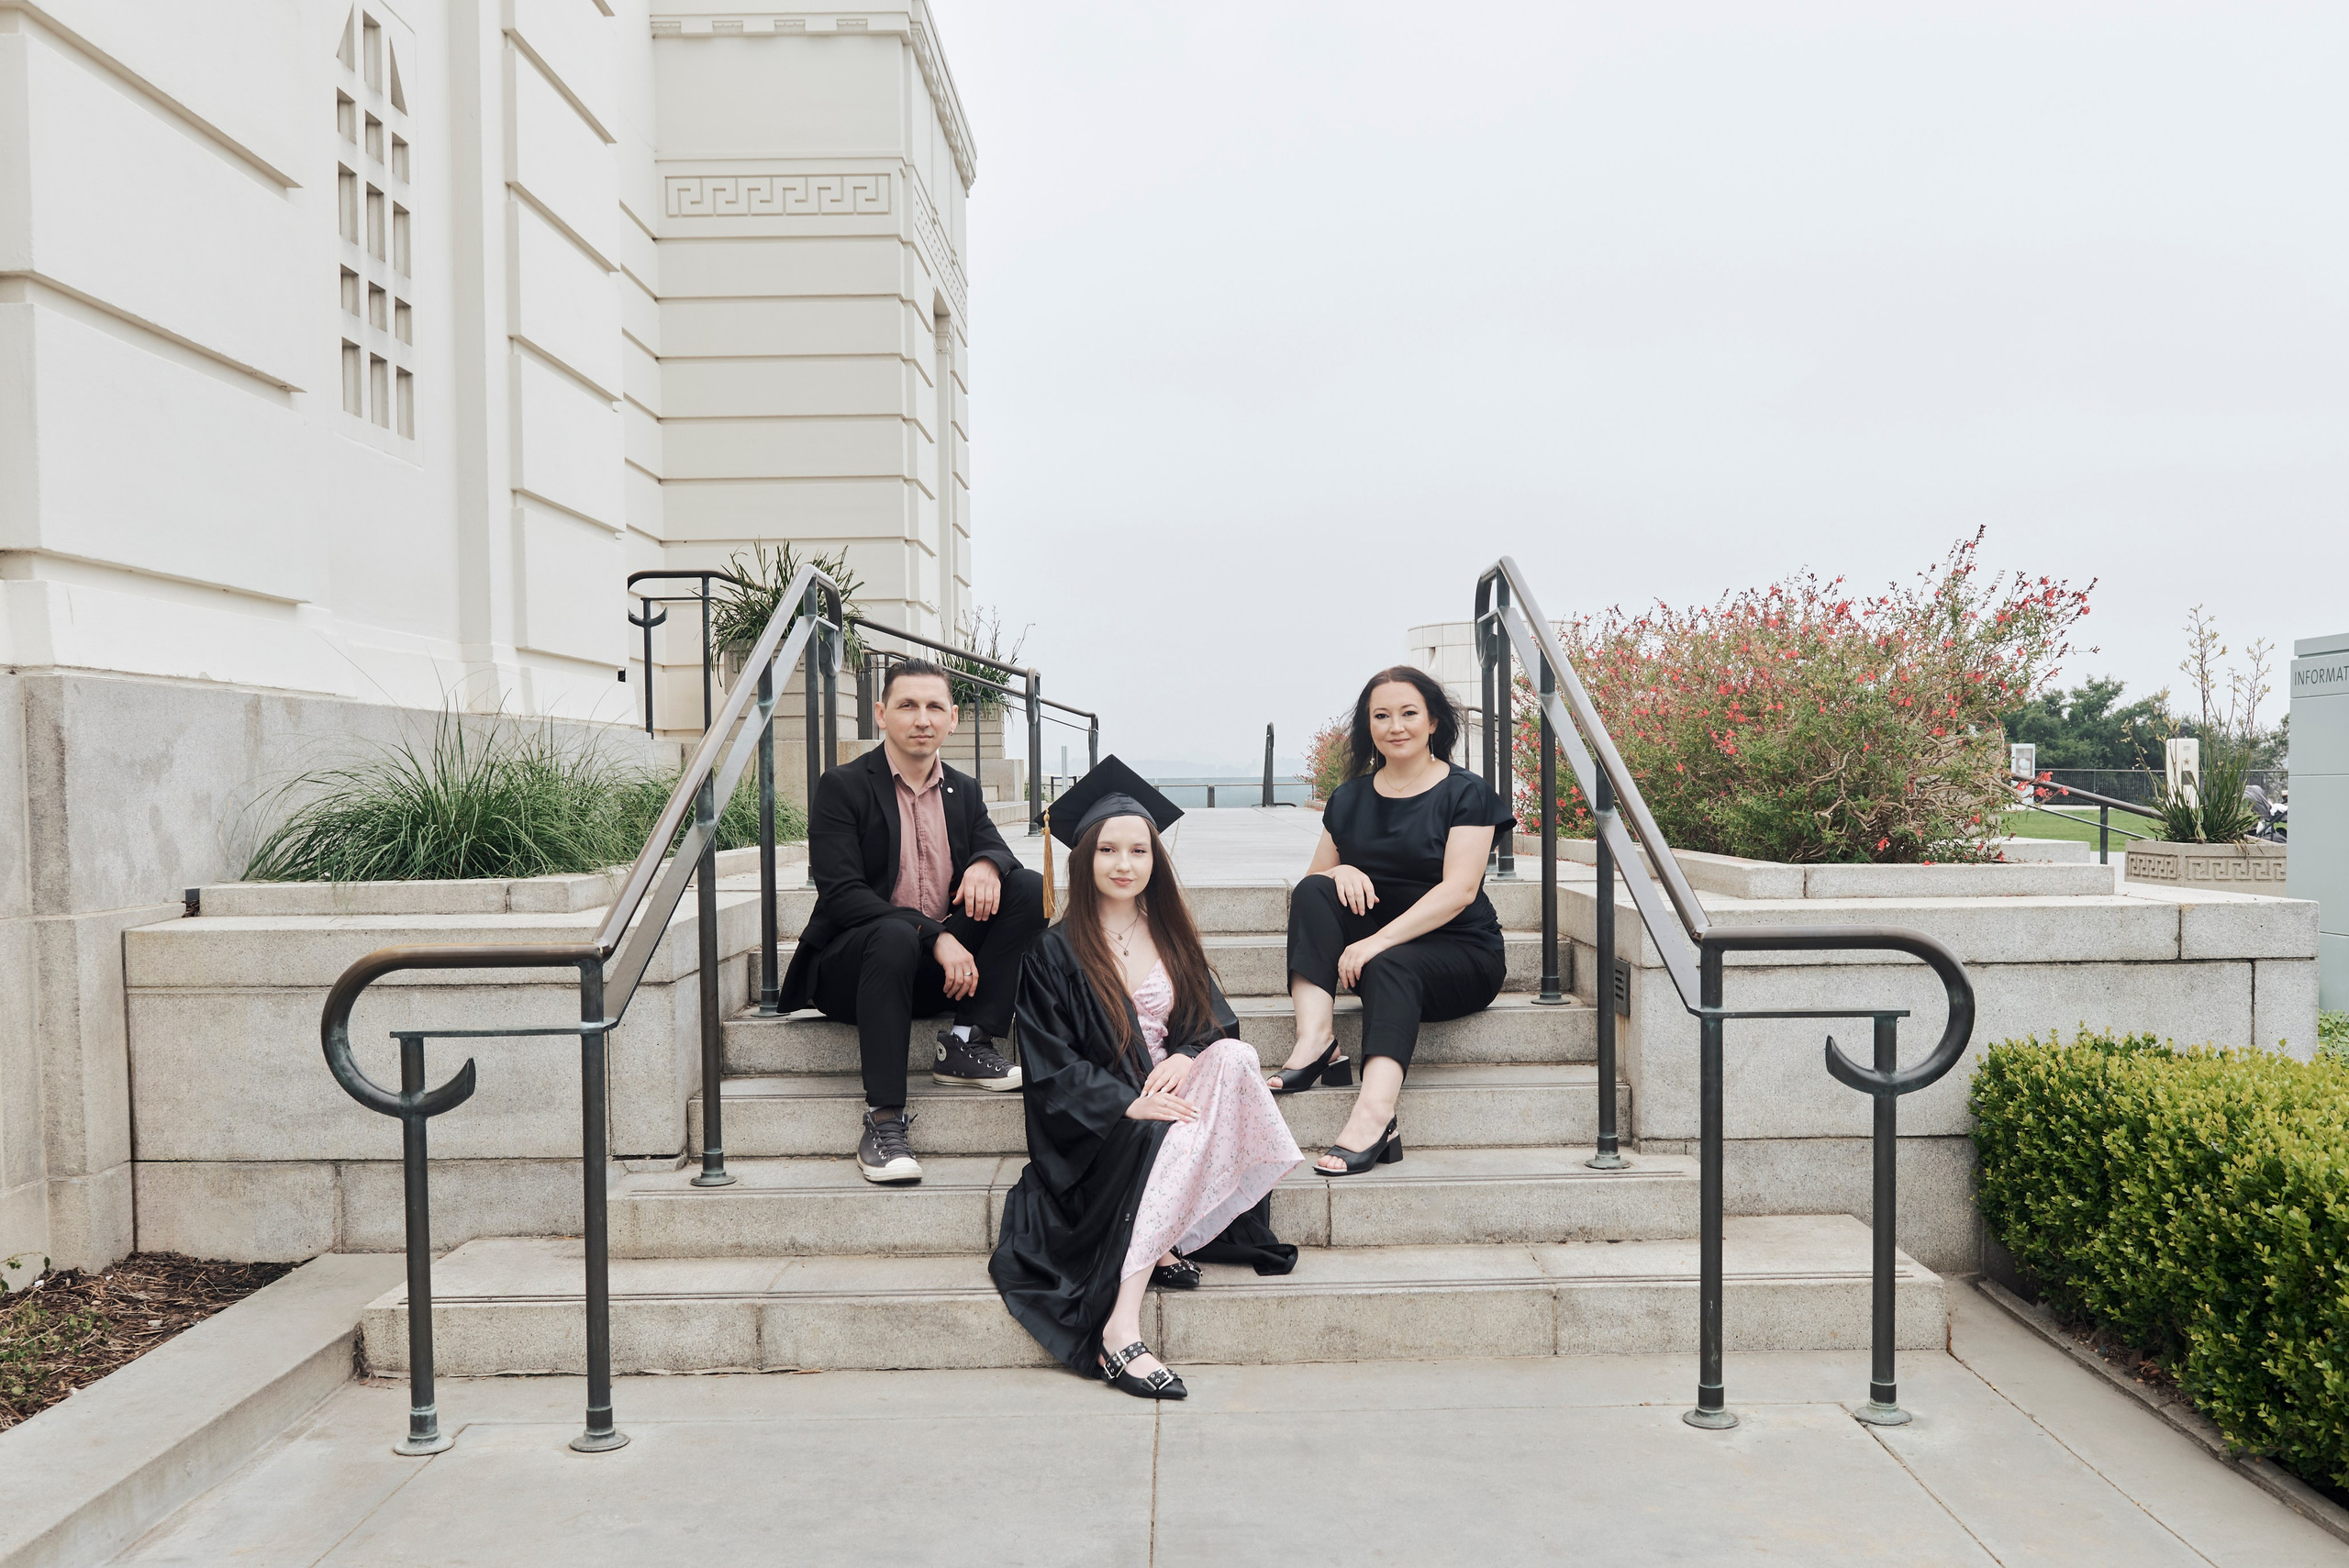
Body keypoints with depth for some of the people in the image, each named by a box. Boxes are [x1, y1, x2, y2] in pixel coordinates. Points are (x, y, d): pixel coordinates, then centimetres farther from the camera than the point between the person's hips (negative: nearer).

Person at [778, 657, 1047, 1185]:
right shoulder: (842, 787, -7)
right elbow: (840, 894, -17)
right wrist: (933, 935, -28)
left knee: (1029, 888, -13)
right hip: (849, 970, -5)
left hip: (944, 965, 5)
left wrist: (987, 863, -22)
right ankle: (884, 1119, -34)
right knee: (893, 934, -39)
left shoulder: (964, 790, 11)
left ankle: (966, 1042, -13)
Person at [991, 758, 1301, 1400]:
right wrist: (1130, 1106, -22)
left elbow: (1216, 1021, 10)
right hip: (1095, 1129, -4)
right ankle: (1121, 1332, -38)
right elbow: (1049, 1066, -7)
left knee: (1236, 1057, -27)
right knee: (1165, 1137, -37)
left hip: (1169, 1099, 5)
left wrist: (1187, 1057, -15)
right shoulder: (1056, 952, -1)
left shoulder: (1172, 937, 15)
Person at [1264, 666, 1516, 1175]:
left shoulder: (1465, 793, -4)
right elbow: (1312, 880, 12)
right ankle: (1315, 1039, -34)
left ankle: (1375, 1113, -54)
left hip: (1460, 955, -5)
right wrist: (1338, 872, -14)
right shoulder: (1349, 799, 12)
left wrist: (1379, 941, -27)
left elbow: (1458, 891, -16)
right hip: (1374, 941, 5)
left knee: (1389, 967, -36)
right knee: (1313, 890, -19)